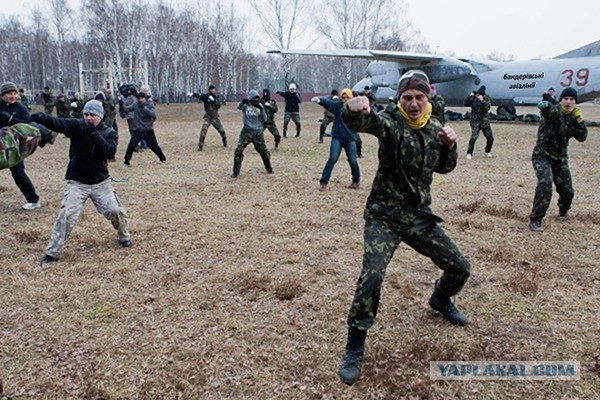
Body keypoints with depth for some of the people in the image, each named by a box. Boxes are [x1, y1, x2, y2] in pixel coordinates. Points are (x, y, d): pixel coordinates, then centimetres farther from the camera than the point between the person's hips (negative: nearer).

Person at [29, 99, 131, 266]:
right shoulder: (76, 126, -6)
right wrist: (42, 118, -47)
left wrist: (95, 134, -30)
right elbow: (58, 123, -26)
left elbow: (109, 153, -21)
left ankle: (123, 237, 29)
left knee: (116, 211, -2)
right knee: (66, 215, -10)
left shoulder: (109, 133, -4)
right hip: (77, 182, -1)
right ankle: (53, 252, 2)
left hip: (101, 182, 1)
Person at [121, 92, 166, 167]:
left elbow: (153, 114, -23)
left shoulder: (150, 105, -6)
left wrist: (144, 107, -34)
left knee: (154, 146, 6)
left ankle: (163, 158, 29)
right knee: (131, 146, -11)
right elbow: (126, 109, -2)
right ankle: (126, 162, 2)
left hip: (148, 130, -1)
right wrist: (121, 105, -22)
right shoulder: (135, 105, 2)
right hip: (137, 130, 1)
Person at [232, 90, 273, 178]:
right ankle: (236, 171, -2)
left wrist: (261, 109, -18)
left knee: (264, 151, 8)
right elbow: (239, 107, -31)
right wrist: (242, 102, -54)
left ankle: (269, 169, 32)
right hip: (246, 132, -2)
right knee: (239, 150, -13)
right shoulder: (246, 105, -7)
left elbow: (264, 119, -2)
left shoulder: (259, 106, 3)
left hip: (258, 132, 2)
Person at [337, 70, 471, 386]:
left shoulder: (435, 129, 5)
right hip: (384, 217, -6)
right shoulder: (391, 123, -14)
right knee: (372, 276, -25)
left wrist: (449, 145, -4)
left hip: (420, 217, 6)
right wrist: (354, 109, -60)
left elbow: (444, 168, 17)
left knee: (460, 268, 12)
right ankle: (354, 348, -6)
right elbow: (363, 121, -36)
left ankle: (440, 300, 48)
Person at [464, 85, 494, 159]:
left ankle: (488, 152, 30)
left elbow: (488, 107, -20)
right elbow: (465, 103, -5)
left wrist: (482, 100, -33)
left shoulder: (487, 99, -5)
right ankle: (469, 153, -12)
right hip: (475, 121, -2)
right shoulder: (473, 99, -3)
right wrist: (469, 96, -17)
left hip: (484, 121, 2)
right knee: (474, 137, -20)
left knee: (490, 138, 7)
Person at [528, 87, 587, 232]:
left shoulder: (573, 118, 5)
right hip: (542, 156, -6)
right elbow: (548, 110, -40)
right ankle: (535, 219, -19)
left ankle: (563, 211, 44)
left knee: (567, 190, 9)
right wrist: (544, 105, -64)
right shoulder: (554, 111, -14)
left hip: (560, 158, 6)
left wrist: (579, 119, -12)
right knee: (545, 183, -28)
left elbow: (582, 137, -1)